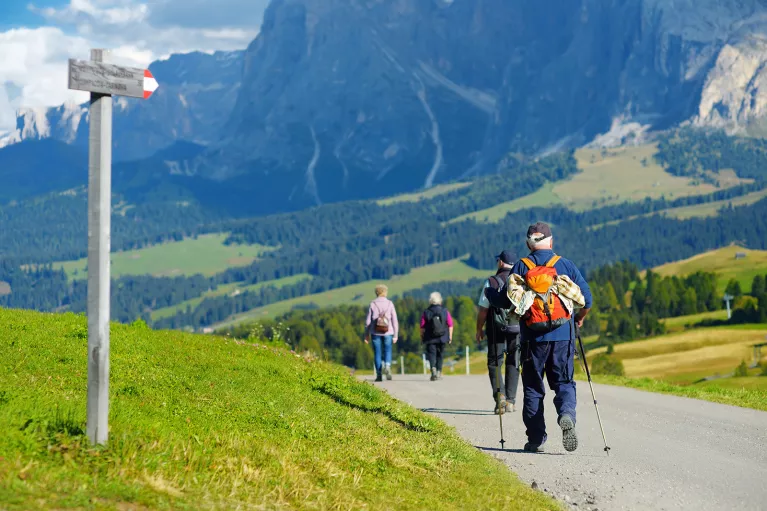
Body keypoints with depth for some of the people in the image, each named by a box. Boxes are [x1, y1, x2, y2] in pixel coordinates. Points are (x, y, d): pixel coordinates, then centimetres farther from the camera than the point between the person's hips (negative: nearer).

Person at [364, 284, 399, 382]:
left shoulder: (373, 304, -1)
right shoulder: (390, 304, 0)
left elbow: (368, 321, 0)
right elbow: (394, 320, 0)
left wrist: (366, 335, 7)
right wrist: (395, 335, 5)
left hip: (376, 332, 0)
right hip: (388, 332, 0)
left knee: (378, 353, 7)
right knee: (387, 351, 12)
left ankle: (379, 375, 6)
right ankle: (387, 365, -16)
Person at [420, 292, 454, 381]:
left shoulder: (426, 313, -5)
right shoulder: (445, 312, -1)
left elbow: (422, 327, -5)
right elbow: (450, 325, 0)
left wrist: (422, 337, 7)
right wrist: (450, 336, 8)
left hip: (430, 338, -2)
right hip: (442, 338, 2)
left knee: (431, 354, -3)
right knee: (439, 354, 16)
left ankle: (433, 368, -27)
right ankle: (439, 372, 20)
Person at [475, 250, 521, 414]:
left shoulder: (491, 282, -7)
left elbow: (483, 310, -7)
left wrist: (479, 330, 4)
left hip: (497, 330, -3)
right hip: (519, 330, 3)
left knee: (494, 363, 7)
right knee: (513, 365, 11)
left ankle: (499, 396, -12)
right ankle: (510, 400, 7)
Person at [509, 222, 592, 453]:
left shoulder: (520, 267, 1)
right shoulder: (566, 265, 4)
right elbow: (587, 299, 3)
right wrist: (579, 319, 21)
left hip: (532, 336, 0)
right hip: (562, 335, 0)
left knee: (533, 387, 10)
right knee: (564, 382, 10)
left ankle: (536, 440, 8)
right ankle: (567, 414, -21)